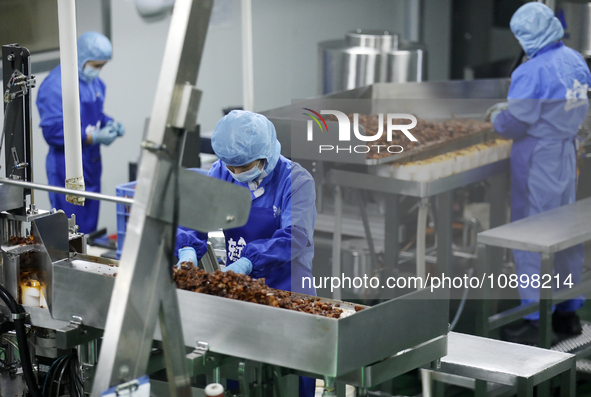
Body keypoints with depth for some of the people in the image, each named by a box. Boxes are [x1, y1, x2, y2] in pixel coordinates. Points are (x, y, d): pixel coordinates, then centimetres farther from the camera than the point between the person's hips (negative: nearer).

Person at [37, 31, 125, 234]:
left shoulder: (95, 83, 9)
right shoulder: (56, 85, -19)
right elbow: (53, 131, -22)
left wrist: (110, 124, 1)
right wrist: (93, 137, -24)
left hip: (91, 164, 9)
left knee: (89, 225, 15)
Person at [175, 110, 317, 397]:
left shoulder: (295, 180, -13)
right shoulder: (221, 174, 4)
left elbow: (295, 236, -25)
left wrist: (246, 263, -35)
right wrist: (188, 248, -23)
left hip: (285, 291, -5)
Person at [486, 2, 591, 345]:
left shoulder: (533, 72, -22)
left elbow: (514, 123, -21)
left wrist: (498, 117, 1)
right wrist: (513, 105, 18)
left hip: (538, 158, -8)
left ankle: (536, 322, 3)